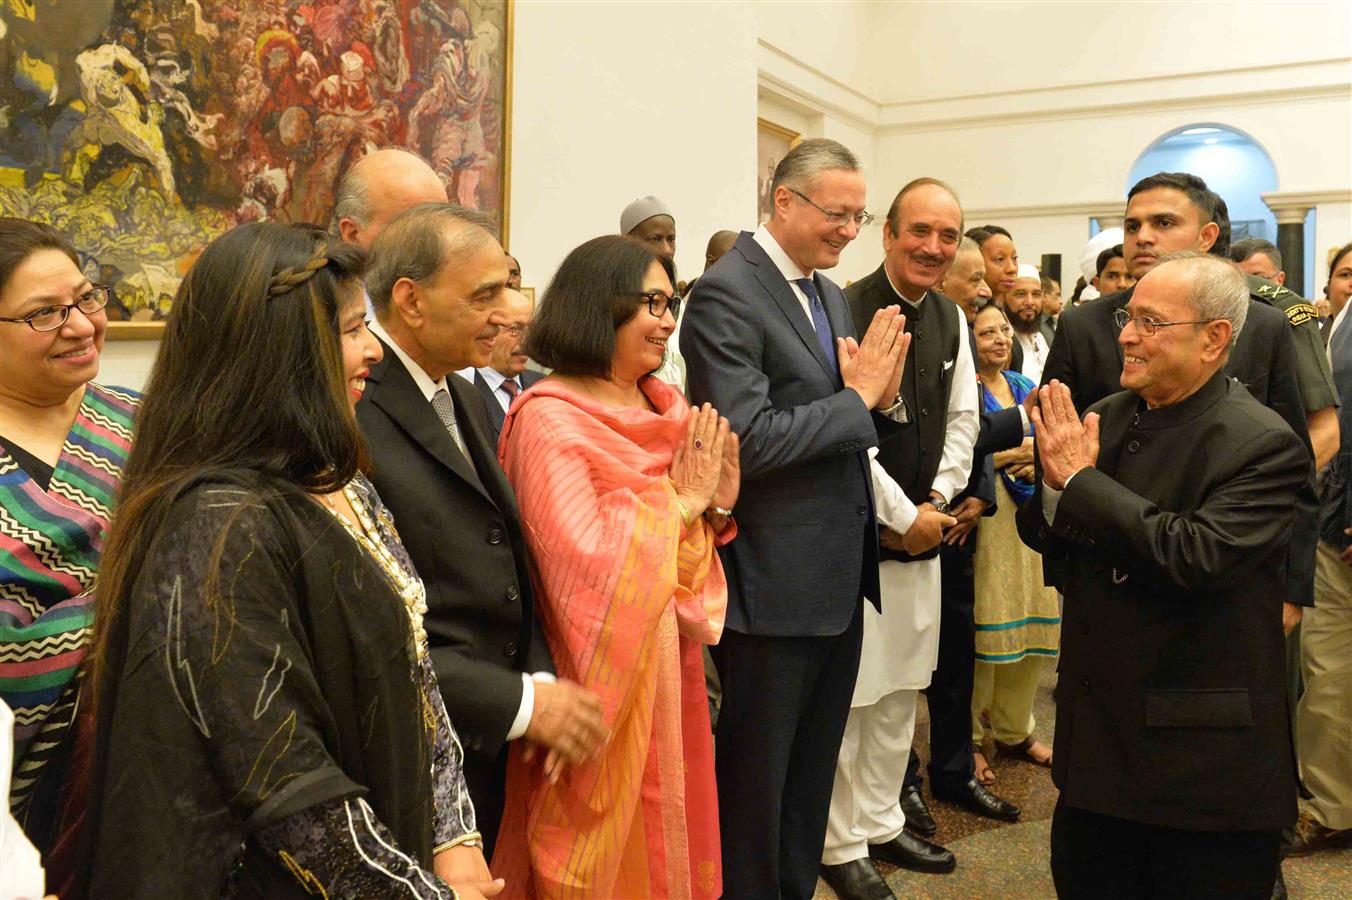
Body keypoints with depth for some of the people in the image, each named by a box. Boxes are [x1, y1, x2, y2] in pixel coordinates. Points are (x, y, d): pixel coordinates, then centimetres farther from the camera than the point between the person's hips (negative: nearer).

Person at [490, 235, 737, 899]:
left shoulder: (666, 409, 5)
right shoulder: (548, 418, -17)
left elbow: (689, 561, 10)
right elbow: (584, 562, -26)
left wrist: (718, 503, -9)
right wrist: (678, 500, -16)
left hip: (668, 666, 7)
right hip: (603, 681, -7)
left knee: (666, 831, 20)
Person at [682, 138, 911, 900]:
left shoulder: (831, 294, 11)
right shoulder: (727, 293, -15)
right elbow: (749, 440, -23)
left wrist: (883, 398, -6)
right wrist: (855, 398, -15)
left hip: (839, 577, 8)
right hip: (774, 581, -8)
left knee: (812, 779, 21)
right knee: (757, 783, 9)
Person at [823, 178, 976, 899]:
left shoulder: (951, 318, 8)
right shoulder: (848, 312, -15)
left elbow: (962, 418, 12)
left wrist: (936, 503, 0)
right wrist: (903, 516, -13)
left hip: (923, 530, 7)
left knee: (901, 689, 17)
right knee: (848, 696, 1)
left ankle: (881, 824, 33)